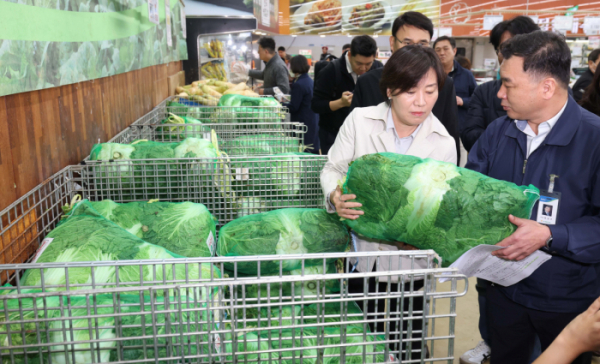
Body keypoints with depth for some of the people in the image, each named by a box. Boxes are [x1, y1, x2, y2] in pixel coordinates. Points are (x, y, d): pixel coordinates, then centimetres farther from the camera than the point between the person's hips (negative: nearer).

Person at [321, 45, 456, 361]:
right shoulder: (360, 120, -8)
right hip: (360, 254, 0)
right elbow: (332, 169, -2)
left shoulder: (443, 144, -6)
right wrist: (335, 196, -24)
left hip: (408, 262, 0)